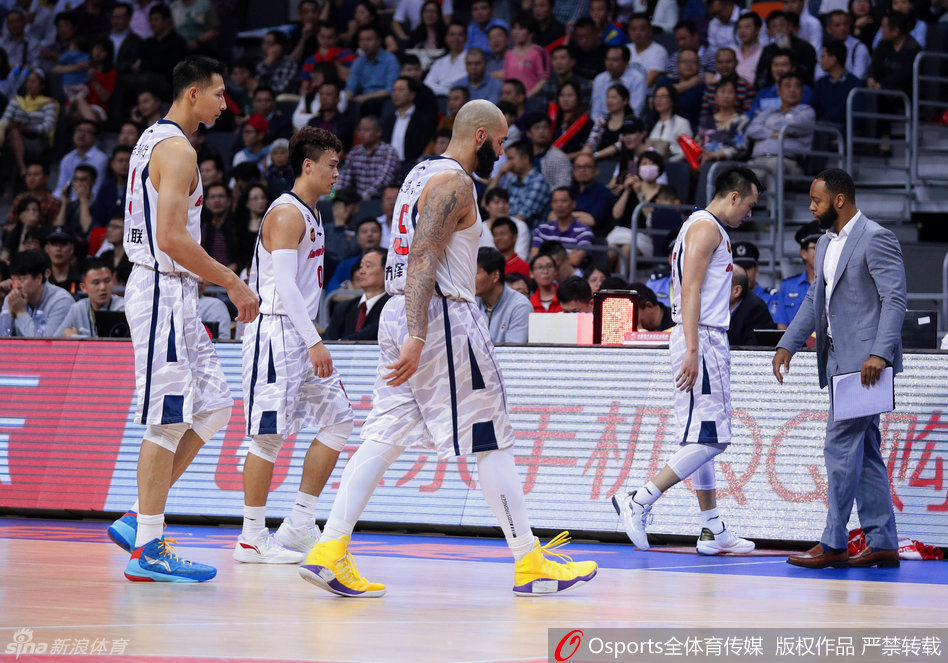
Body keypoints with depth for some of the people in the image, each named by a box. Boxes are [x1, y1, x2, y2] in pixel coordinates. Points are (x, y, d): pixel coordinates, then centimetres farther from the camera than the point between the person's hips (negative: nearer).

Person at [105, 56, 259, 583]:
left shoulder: (155, 140, 17)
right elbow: (171, 238, -23)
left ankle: (140, 521, 12)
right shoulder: (178, 149, -15)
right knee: (169, 419, -7)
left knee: (214, 406, 10)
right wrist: (232, 282, -17)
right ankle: (148, 550, -4)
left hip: (173, 294, 10)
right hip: (163, 293, -10)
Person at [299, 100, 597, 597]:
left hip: (399, 313, 9)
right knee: (492, 443, -2)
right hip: (442, 316, -9)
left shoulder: (422, 173, 18)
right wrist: (417, 338, -29)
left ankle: (329, 551, -6)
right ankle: (529, 563, 2)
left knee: (383, 436, 4)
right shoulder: (454, 182, -13)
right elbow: (423, 258, -23)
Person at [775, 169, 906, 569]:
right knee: (864, 452, 9)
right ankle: (883, 544, 12)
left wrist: (879, 353, -26)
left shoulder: (876, 239, -11)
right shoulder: (826, 244, 17)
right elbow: (815, 300, 23)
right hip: (839, 358, 9)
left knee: (841, 447, -10)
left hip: (865, 360, -9)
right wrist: (788, 345, 13)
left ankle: (833, 544, -7)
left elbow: (894, 299, -17)